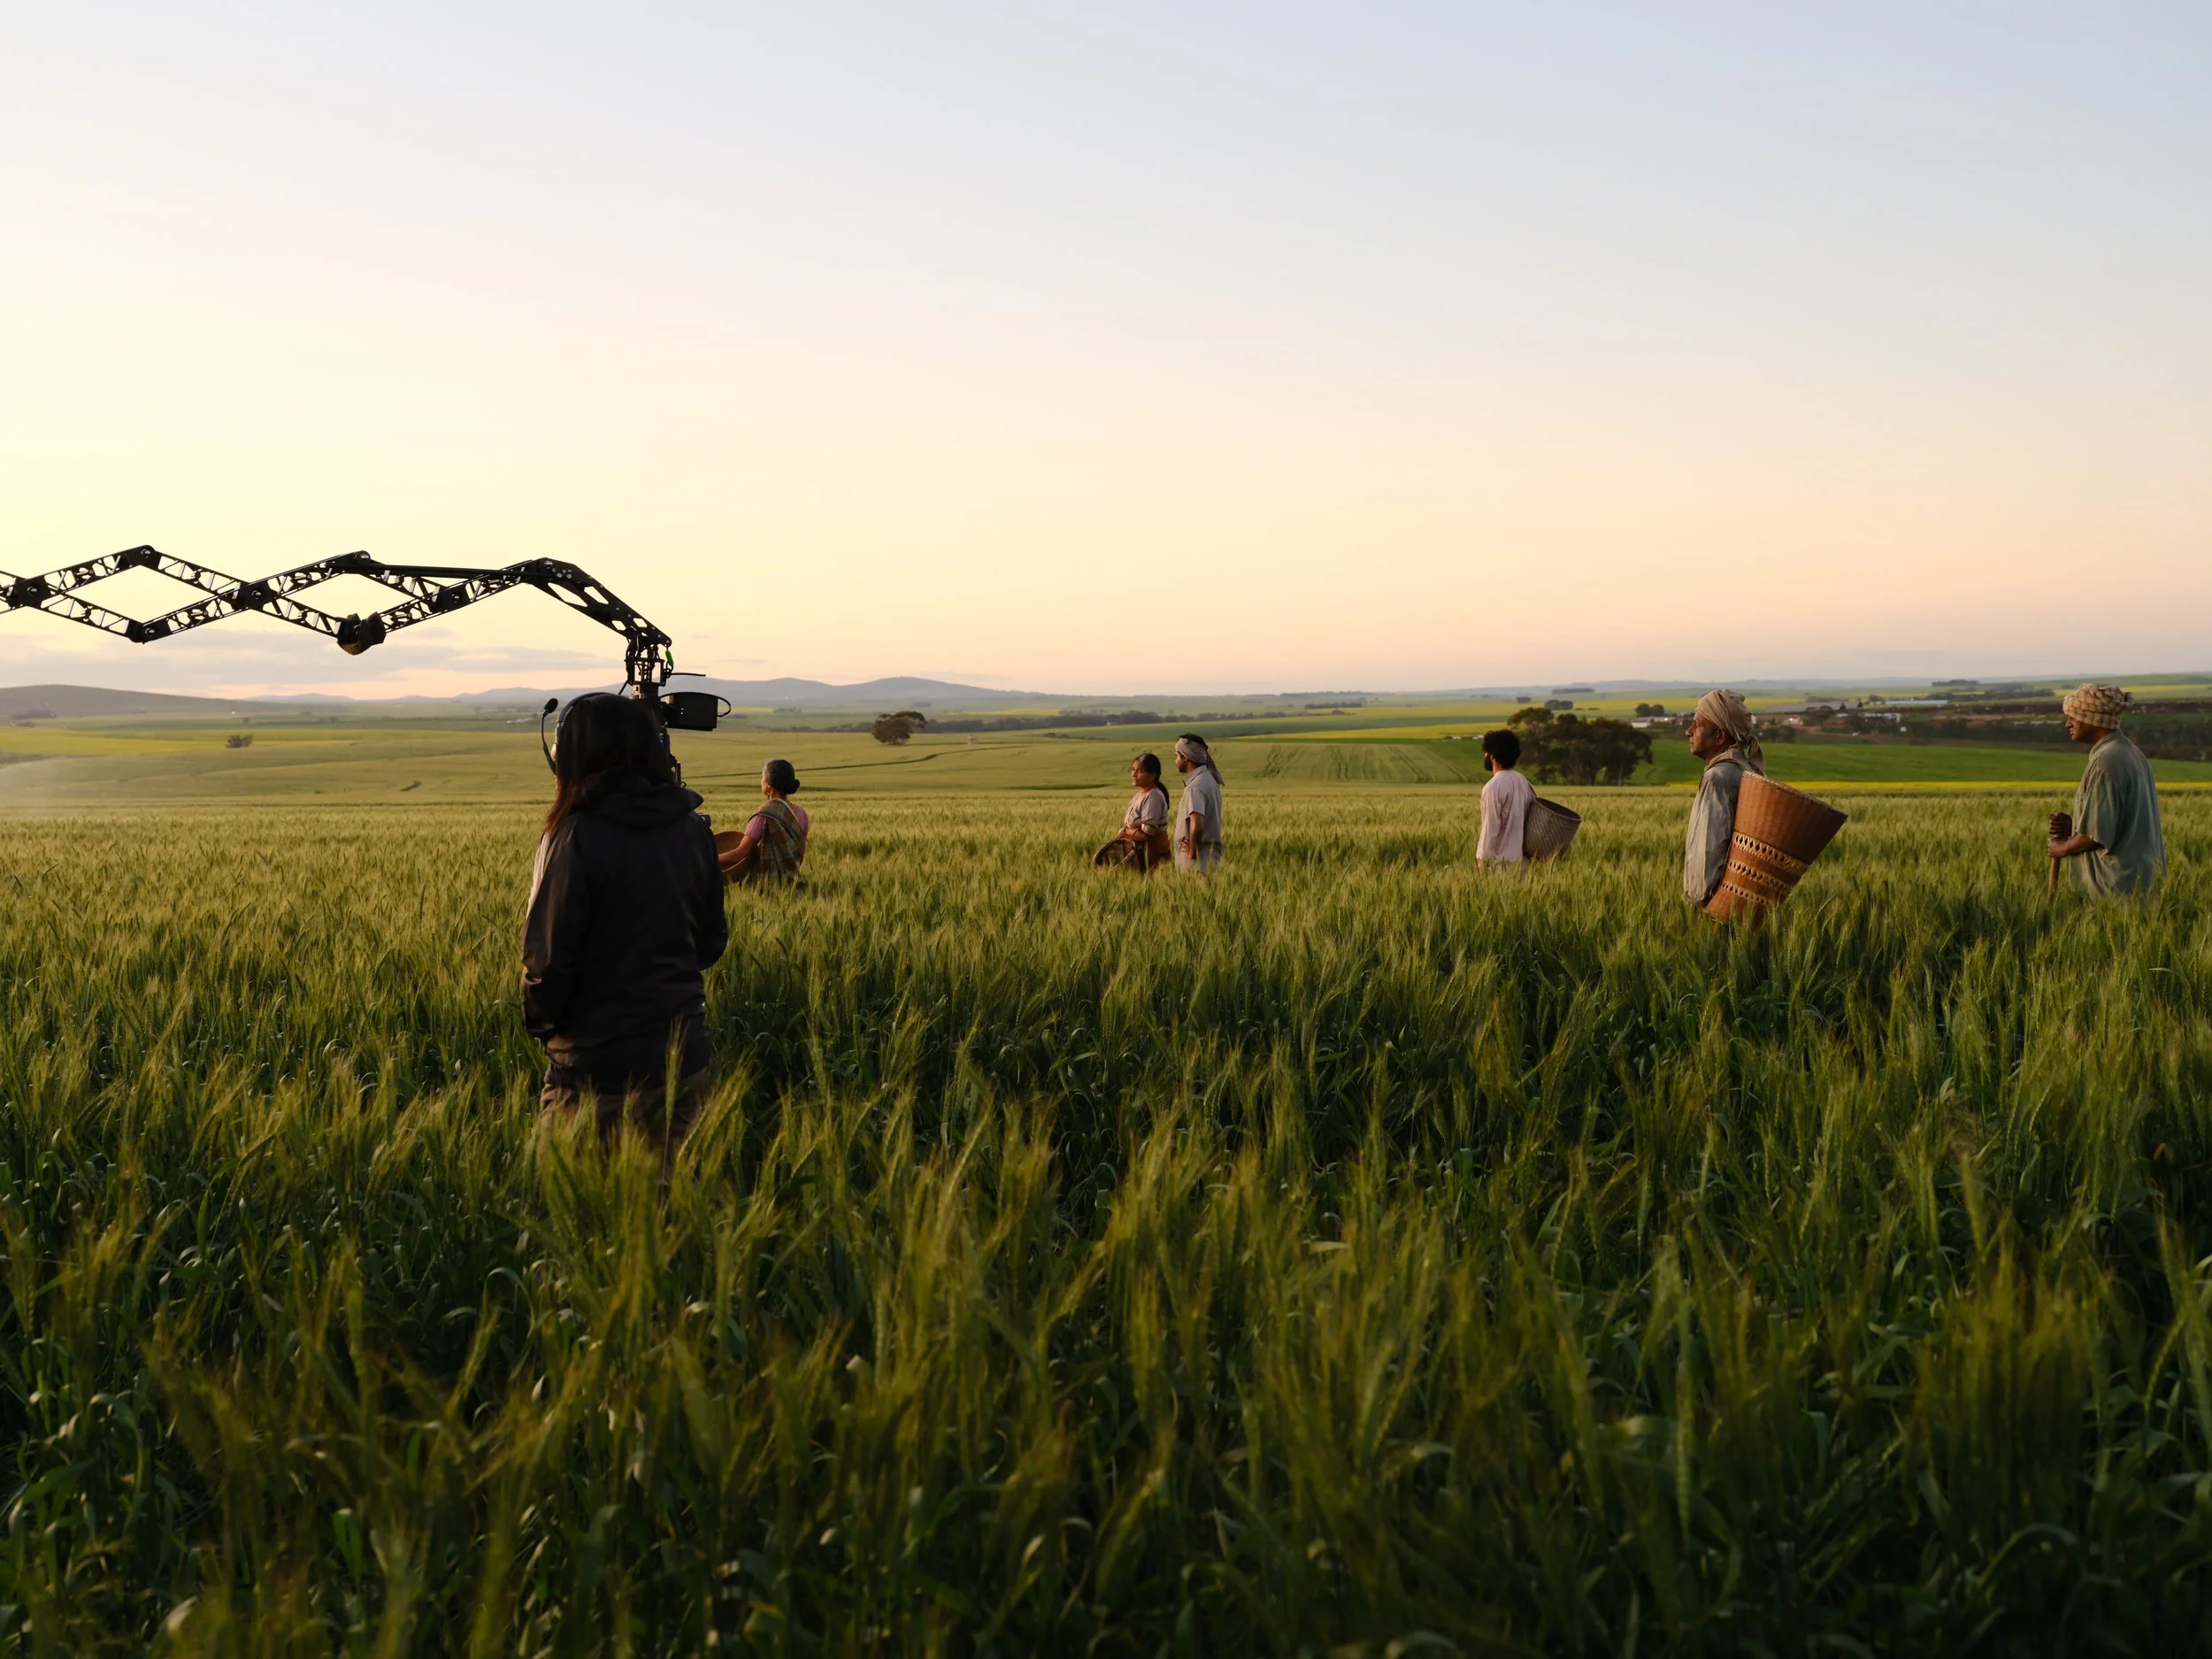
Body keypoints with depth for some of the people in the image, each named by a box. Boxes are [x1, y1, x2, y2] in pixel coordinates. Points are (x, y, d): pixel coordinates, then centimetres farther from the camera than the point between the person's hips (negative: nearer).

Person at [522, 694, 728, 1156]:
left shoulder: (577, 837, -16)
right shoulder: (692, 829, 2)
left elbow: (548, 956, -15)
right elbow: (712, 941, 11)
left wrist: (539, 1021, 3)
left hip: (599, 1069, -6)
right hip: (683, 1059, 6)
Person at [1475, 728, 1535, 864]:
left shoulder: (1493, 787, -14)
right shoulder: (1523, 782, 9)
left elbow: (1491, 829, -16)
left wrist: (1484, 860, -11)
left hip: (1499, 859, -7)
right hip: (1518, 857, 7)